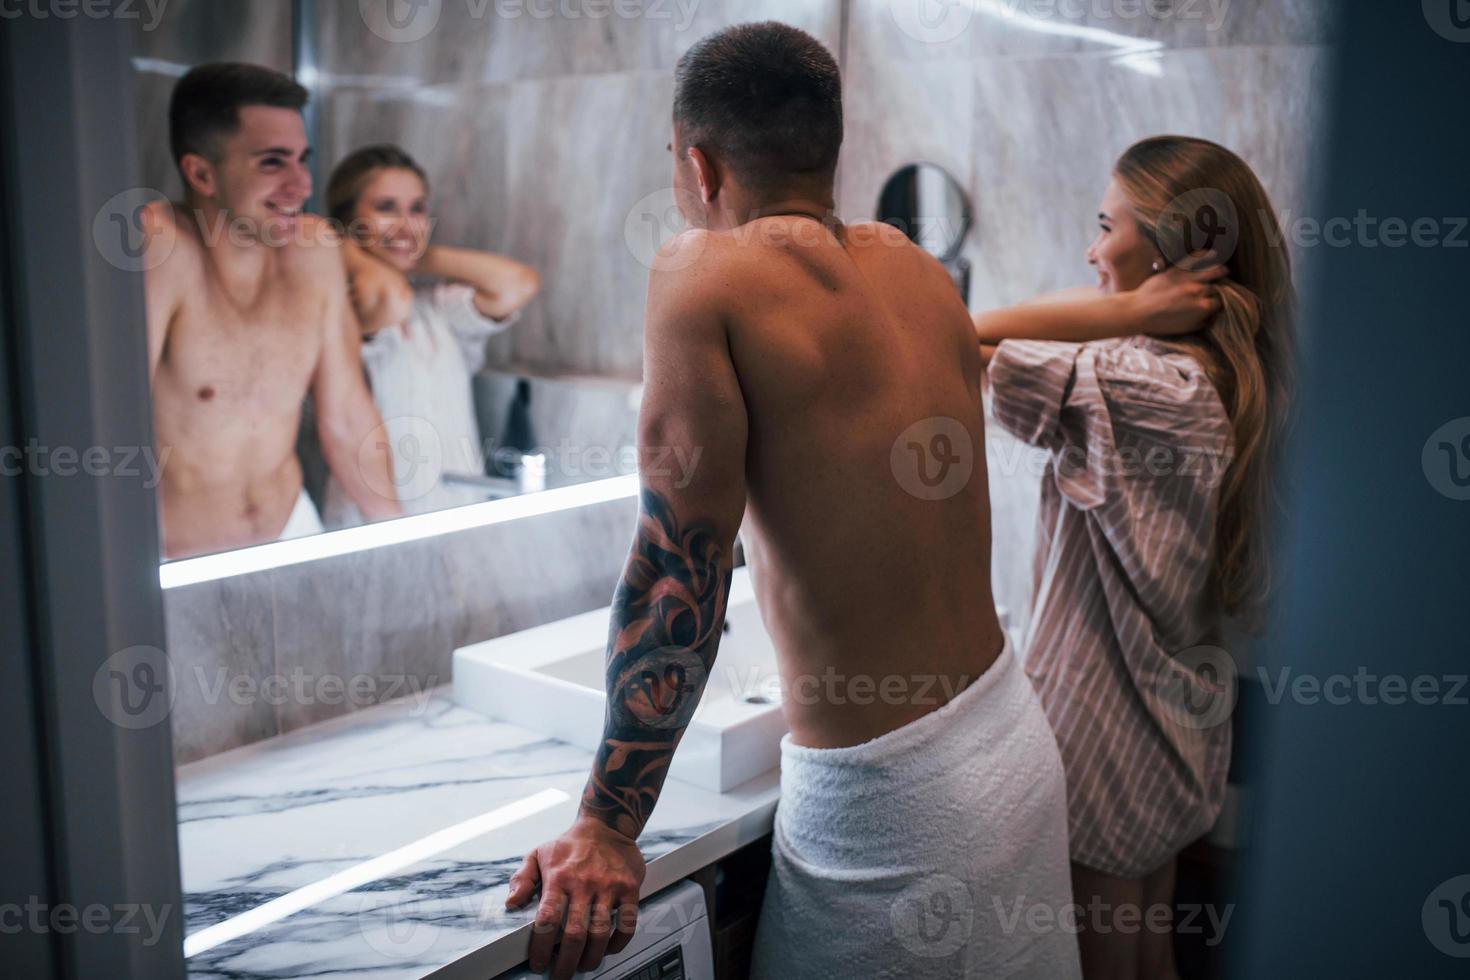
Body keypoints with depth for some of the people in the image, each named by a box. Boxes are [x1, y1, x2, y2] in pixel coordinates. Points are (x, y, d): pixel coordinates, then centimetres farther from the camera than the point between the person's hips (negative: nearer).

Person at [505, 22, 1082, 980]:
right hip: (1018, 733, 7)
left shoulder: (709, 270, -15)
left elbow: (679, 568, -18)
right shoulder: (920, 270, 5)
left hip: (893, 796, -7)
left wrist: (608, 831, -12)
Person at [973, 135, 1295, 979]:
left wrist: (1126, 309, -22)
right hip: (1180, 731, 9)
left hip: (1108, 736, -9)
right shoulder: (1222, 369, 4)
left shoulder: (1148, 383, -25)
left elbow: (963, 346, -25)